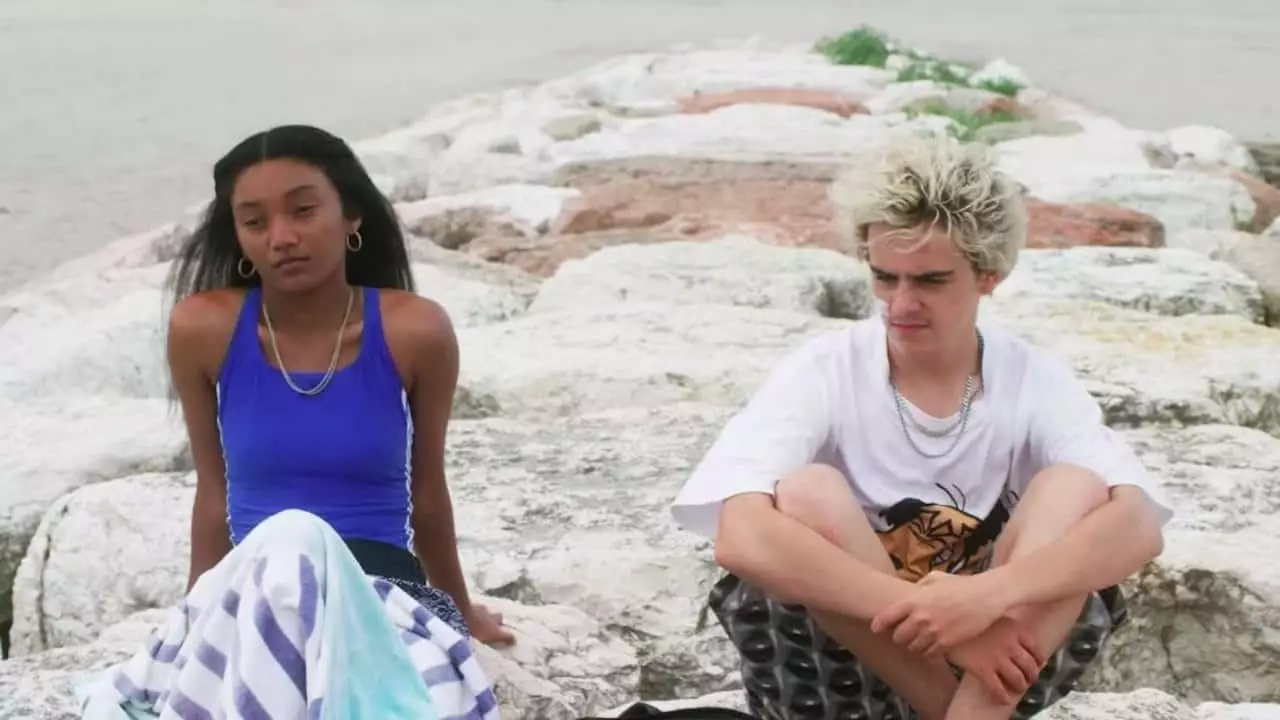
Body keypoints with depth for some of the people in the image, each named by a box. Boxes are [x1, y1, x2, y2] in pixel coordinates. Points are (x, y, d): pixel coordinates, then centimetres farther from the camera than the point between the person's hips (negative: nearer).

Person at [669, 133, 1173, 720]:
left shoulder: (1034, 381, -5)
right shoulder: (821, 372, -11)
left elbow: (1139, 526, -21)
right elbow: (741, 538, -29)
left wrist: (986, 596, -38)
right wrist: (930, 610, -35)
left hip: (1000, 667, 2)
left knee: (1078, 492, -21)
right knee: (805, 496, -27)